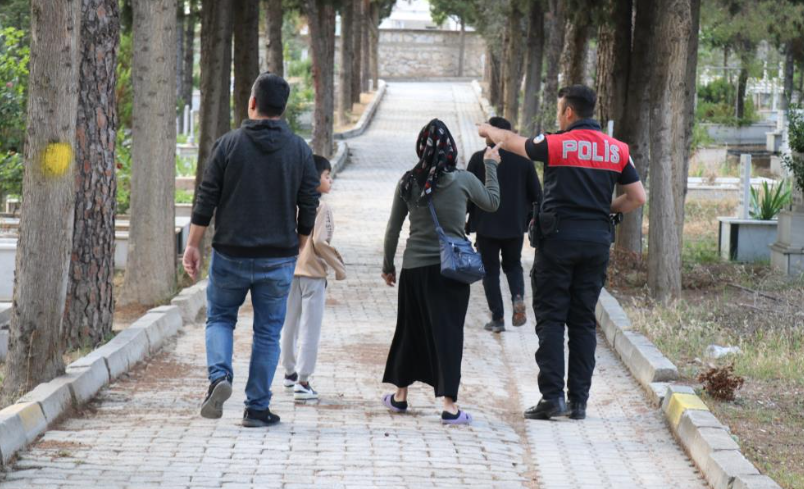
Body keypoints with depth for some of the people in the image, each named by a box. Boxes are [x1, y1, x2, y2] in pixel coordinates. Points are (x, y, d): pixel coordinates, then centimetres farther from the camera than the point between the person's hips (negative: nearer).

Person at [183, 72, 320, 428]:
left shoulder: (228, 145, -4)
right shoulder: (300, 150, 0)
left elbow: (206, 200, -4)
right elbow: (309, 206, 2)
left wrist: (193, 245, 3)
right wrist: (298, 249, 15)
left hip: (230, 255, -1)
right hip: (278, 258, 1)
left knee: (219, 318, 16)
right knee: (268, 331, 9)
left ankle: (219, 375, -10)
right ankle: (257, 408, 8)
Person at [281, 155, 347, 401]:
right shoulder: (321, 207, -14)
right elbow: (319, 242, -21)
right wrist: (339, 267, -11)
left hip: (290, 271, 7)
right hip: (313, 273, -7)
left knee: (290, 325, 18)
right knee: (310, 329, -3)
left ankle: (290, 372, 32)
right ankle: (302, 382, -6)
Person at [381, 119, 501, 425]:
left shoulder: (408, 183, -2)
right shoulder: (463, 181, -8)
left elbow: (393, 230, 5)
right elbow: (492, 203, 11)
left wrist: (387, 266, 17)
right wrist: (491, 165, 23)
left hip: (414, 268, 2)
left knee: (410, 330, 16)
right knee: (448, 333, -1)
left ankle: (400, 396, 28)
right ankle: (449, 405, -5)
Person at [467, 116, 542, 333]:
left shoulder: (479, 159, -7)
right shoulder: (524, 160, 0)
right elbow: (536, 193, 3)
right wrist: (530, 218, 17)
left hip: (486, 226, -2)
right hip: (515, 226, 2)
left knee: (490, 271, 7)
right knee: (513, 265, 20)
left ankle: (497, 318, 3)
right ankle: (518, 297, -9)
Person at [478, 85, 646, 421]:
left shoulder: (556, 144, -5)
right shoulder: (617, 150, 5)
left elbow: (510, 142, 13)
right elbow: (638, 197, 6)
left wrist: (488, 130, 34)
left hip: (559, 239, -4)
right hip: (597, 241, 4)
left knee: (550, 318, 0)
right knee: (583, 321, 8)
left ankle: (552, 396, -9)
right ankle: (579, 400, 7)